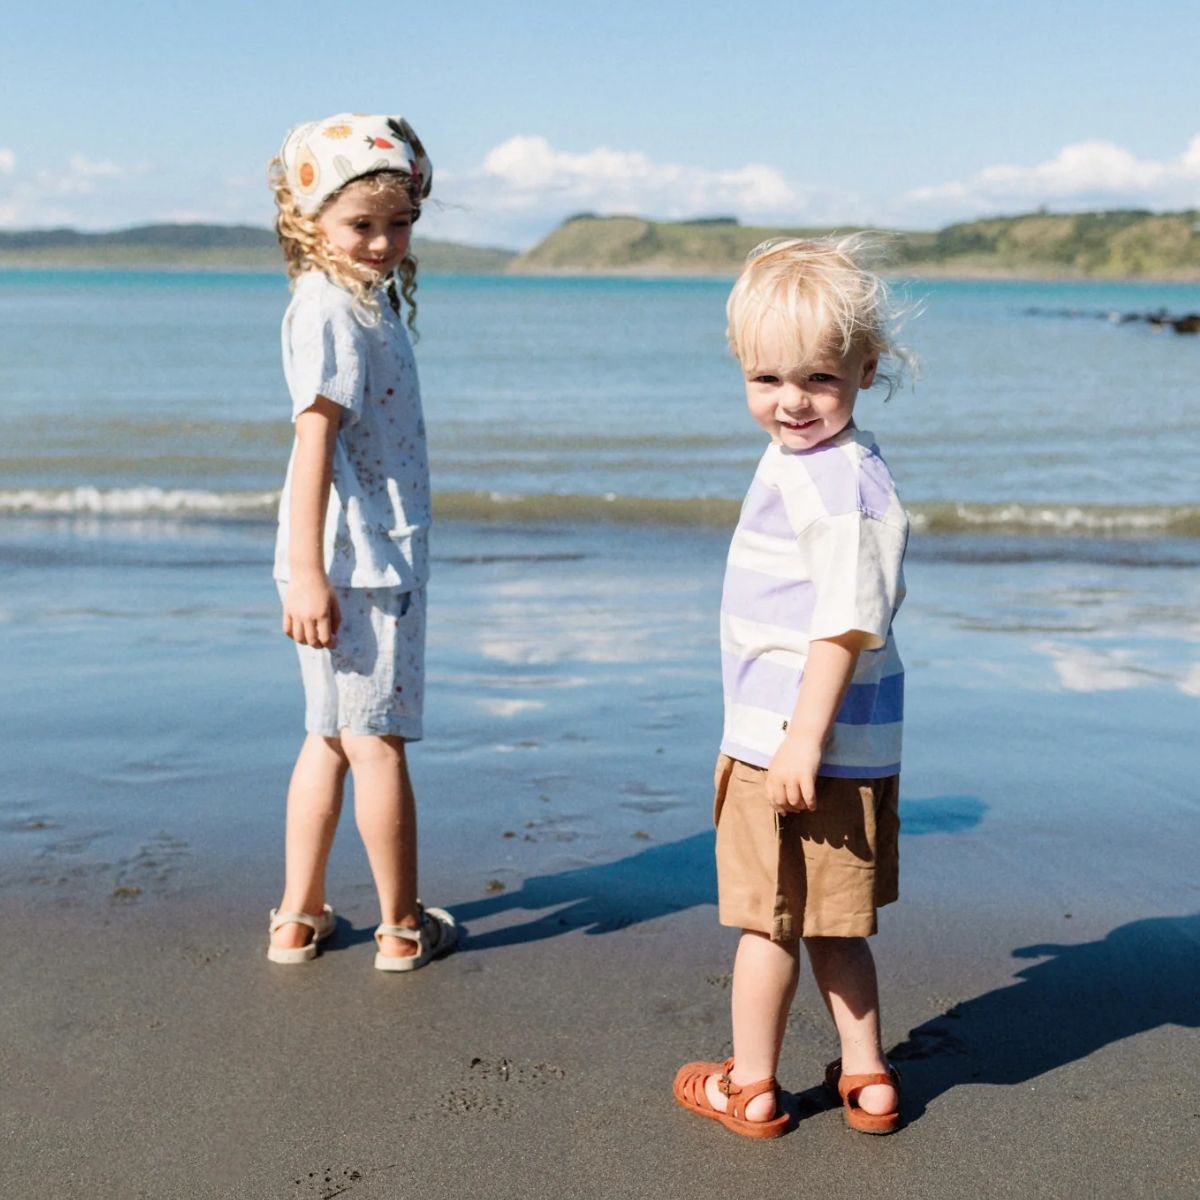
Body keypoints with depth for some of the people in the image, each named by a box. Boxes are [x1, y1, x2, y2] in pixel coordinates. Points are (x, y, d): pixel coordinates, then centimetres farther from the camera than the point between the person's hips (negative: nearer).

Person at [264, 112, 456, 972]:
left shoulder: (370, 298, 15)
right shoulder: (330, 309, -14)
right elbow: (315, 439, -20)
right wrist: (307, 571, -23)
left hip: (380, 550, 9)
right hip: (357, 557, -9)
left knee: (333, 736, 15)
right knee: (377, 739, 2)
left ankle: (299, 918, 25)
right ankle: (403, 927, 15)